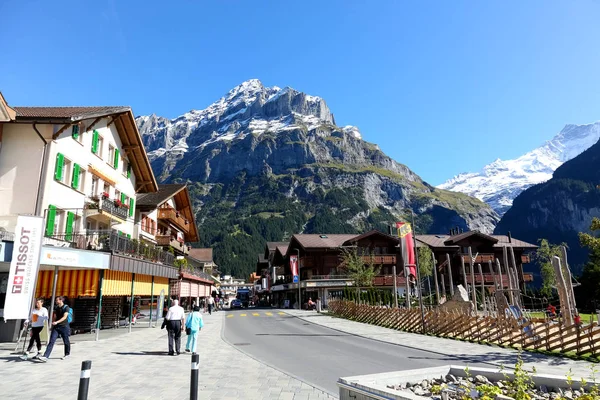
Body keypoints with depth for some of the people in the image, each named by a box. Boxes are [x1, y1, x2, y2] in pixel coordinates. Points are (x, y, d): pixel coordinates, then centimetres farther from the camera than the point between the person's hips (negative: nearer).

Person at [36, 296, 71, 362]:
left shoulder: (66, 307, -9)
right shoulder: (56, 308, 10)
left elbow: (64, 317, -19)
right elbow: (55, 317, 18)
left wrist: (57, 322, -30)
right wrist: (53, 323, 16)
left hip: (64, 327, -5)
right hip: (56, 327, 5)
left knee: (66, 341, 7)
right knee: (51, 341, -6)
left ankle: (67, 354, 25)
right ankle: (45, 357, -10)